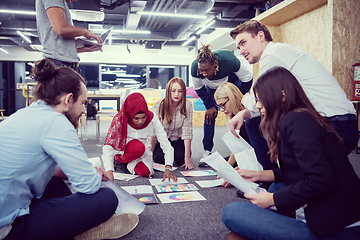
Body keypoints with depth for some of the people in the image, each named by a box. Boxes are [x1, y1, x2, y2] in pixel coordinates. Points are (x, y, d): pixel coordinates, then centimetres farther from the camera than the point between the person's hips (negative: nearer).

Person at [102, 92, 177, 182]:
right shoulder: (119, 120, -27)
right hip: (122, 152, -3)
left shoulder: (152, 120, -23)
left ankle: (130, 164, 5)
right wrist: (109, 171, -48)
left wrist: (168, 169, -37)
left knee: (145, 172, -28)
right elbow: (108, 146, -34)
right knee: (139, 147, -35)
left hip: (144, 154, 3)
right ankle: (120, 160, -5)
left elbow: (167, 146, -24)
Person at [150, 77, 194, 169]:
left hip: (177, 139, 1)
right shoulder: (158, 106, -23)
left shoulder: (187, 106, -20)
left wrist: (188, 157, -27)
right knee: (159, 159, -25)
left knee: (181, 160, -23)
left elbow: (187, 132, -22)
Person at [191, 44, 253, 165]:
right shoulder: (194, 67, -36)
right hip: (212, 86, 2)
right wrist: (209, 106, -17)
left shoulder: (229, 61, -43)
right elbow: (199, 89, -14)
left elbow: (247, 79, -25)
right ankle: (207, 151, -5)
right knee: (210, 113, -10)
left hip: (233, 80, -2)